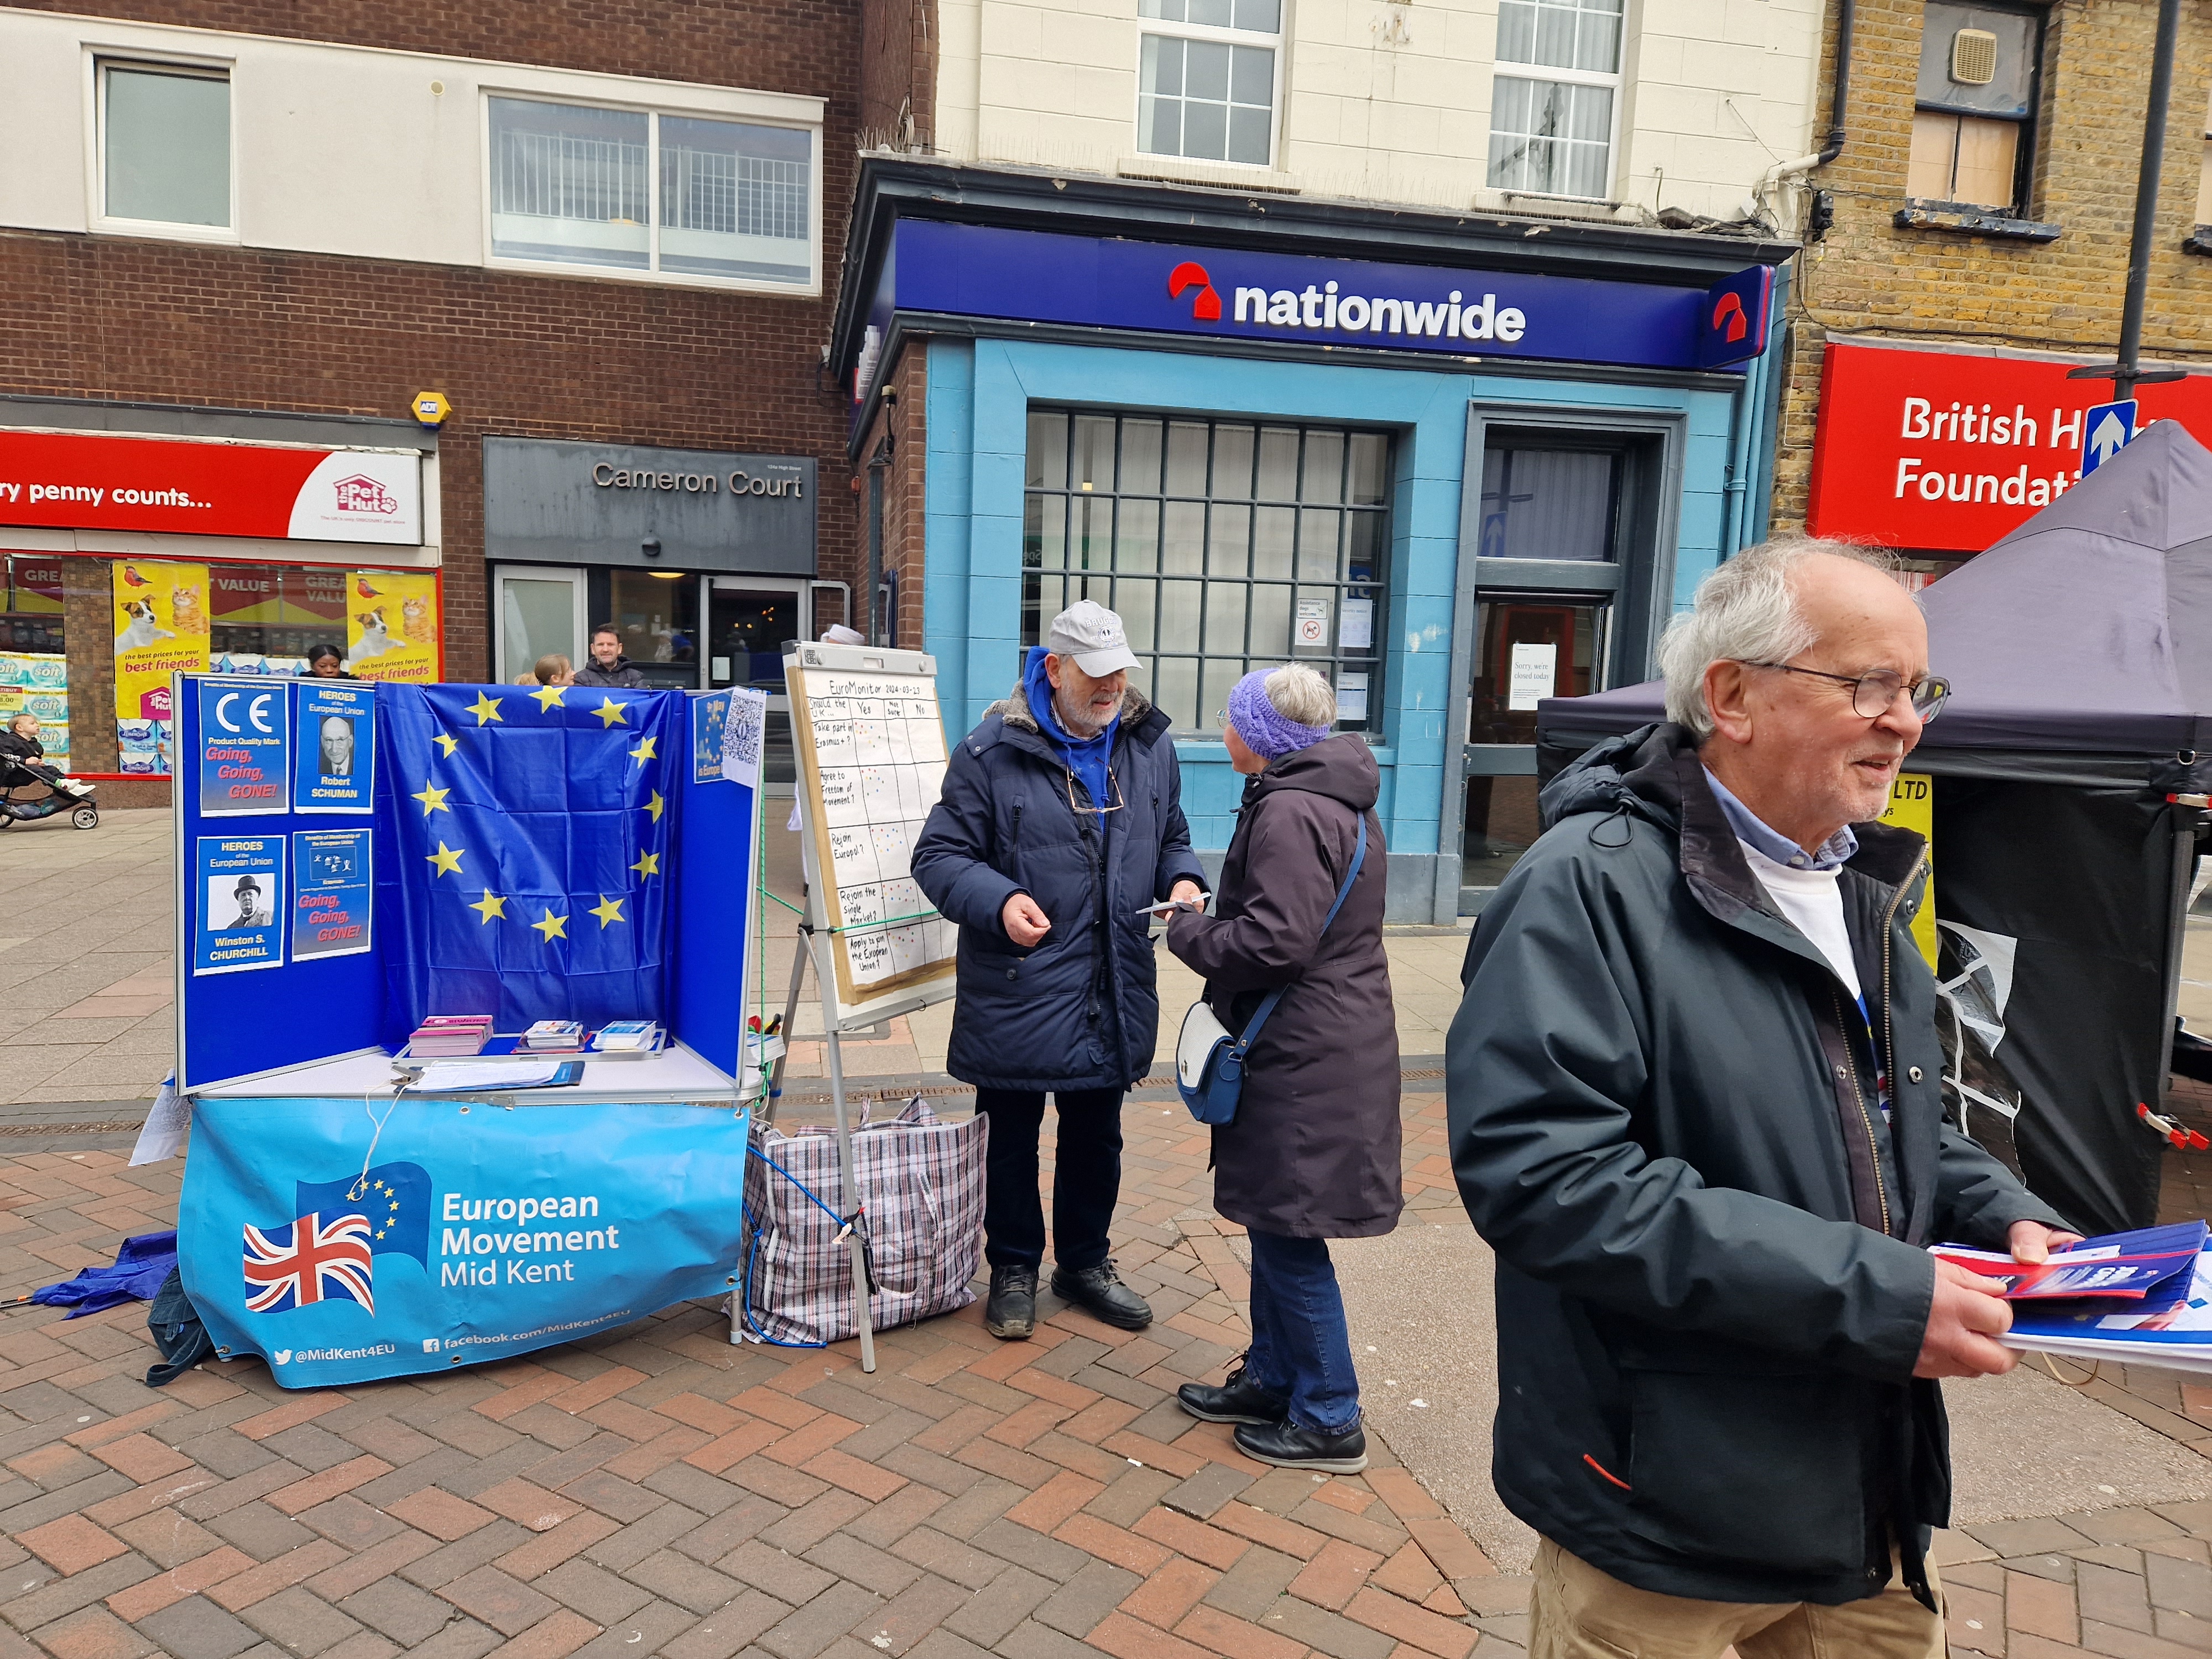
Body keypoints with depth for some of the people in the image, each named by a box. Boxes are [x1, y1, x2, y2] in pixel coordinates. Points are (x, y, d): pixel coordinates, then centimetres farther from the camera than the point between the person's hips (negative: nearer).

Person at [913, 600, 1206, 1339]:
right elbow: (939, 855, -7)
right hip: (1018, 989, -4)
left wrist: (1181, 880, -4)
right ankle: (1014, 1269, 32)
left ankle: (1084, 1260, 39)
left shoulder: (1149, 744, 5)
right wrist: (999, 900, -24)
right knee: (1013, 1137, 11)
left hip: (1113, 992, 5)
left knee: (1097, 1135, 19)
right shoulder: (991, 752, -11)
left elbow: (1171, 838, 19)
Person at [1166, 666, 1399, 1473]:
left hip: (1304, 1062, -11)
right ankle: (1271, 1379, 34)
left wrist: (1187, 930, -9)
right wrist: (1206, 922, 11)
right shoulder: (1334, 799, 14)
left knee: (1290, 1236, 1)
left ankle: (1330, 1421, 15)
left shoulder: (1290, 813, -19)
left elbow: (1274, 944, -25)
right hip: (1323, 1048, 11)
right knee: (1273, 1225, 20)